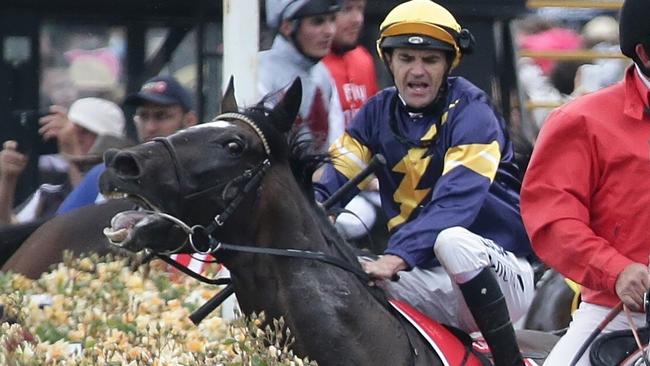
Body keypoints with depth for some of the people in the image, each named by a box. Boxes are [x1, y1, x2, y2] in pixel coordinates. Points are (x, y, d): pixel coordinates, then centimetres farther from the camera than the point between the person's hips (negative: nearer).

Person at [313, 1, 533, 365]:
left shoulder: (471, 112, -12)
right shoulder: (379, 113, 7)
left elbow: (455, 199, -27)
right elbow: (332, 182, -3)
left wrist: (396, 257, -41)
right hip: (428, 284, 5)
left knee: (451, 240, -37)